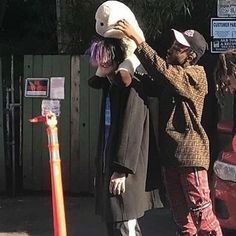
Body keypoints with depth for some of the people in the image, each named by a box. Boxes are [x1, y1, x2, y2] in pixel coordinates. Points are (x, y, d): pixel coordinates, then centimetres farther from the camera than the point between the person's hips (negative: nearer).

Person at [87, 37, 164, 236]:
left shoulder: (131, 88, -14)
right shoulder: (111, 86, 11)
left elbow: (131, 132, -20)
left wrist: (122, 170, -22)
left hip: (125, 170, -9)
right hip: (109, 164, 9)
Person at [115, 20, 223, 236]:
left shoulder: (195, 76, -11)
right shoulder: (173, 78, 17)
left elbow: (161, 70, -24)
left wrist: (136, 39, -26)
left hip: (190, 153, -8)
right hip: (171, 153, 8)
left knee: (201, 212, -6)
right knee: (181, 216, 12)